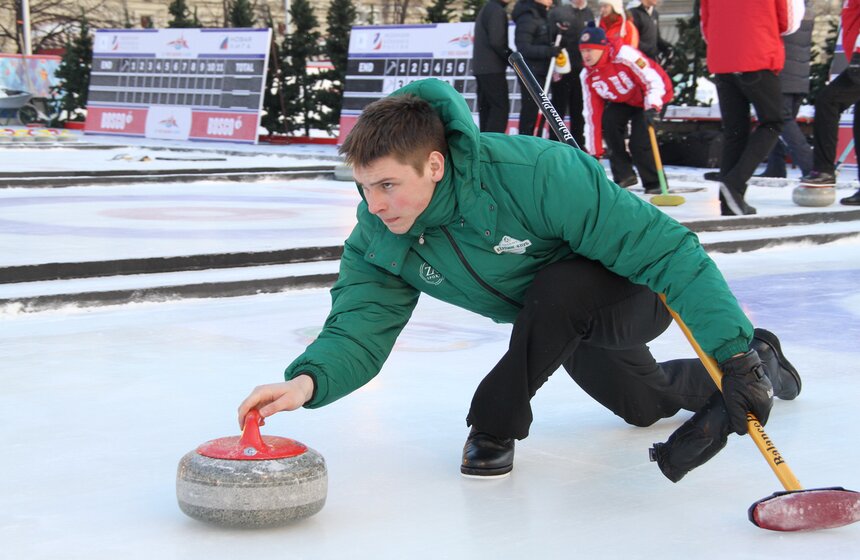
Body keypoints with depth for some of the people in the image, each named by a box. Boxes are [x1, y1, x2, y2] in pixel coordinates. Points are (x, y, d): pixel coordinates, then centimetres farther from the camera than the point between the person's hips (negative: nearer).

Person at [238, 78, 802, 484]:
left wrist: (732, 351, -45)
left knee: (560, 289, -40)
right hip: (565, 328, 7)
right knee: (647, 403, 29)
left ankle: (497, 423, -15)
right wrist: (308, 379, -47)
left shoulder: (535, 172, -42)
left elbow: (666, 247, -40)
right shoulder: (379, 233, -21)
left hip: (638, 294, -7)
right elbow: (360, 326, -24)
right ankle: (761, 354, 57)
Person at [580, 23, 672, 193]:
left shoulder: (625, 56, -33)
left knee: (640, 142, -21)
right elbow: (592, 114, -8)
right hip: (623, 101, 6)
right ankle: (623, 174, -8)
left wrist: (652, 108, -47)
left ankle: (655, 184, 0)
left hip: (654, 98, -6)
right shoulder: (587, 76, -11)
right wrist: (594, 152, -8)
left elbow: (654, 80, -32)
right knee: (608, 120, -21)